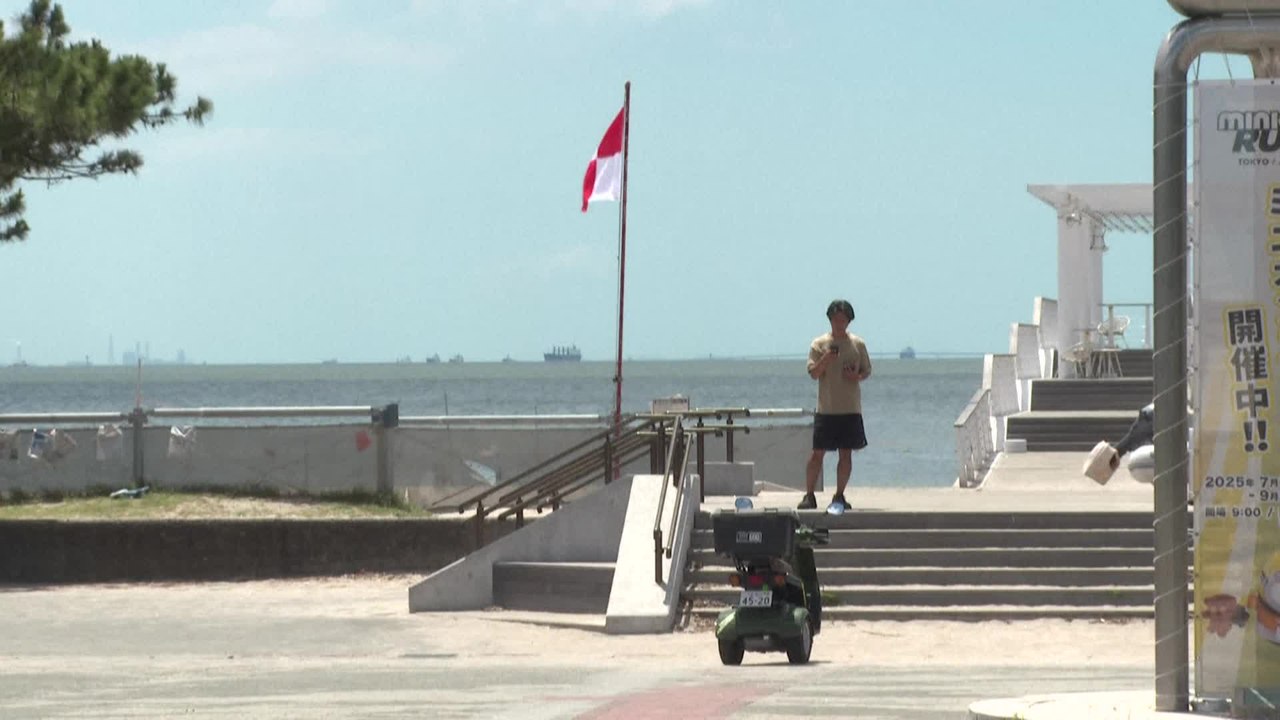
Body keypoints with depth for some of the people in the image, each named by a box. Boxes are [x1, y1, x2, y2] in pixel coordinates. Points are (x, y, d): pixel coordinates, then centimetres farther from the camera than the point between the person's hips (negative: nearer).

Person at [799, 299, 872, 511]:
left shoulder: (857, 344, 6)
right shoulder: (819, 344, 1)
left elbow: (867, 370, 13)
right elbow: (813, 373, -4)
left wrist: (858, 376, -9)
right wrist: (825, 360, -22)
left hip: (850, 408, 2)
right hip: (826, 408, -2)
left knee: (846, 453, 3)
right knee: (817, 453, -4)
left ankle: (839, 495, 12)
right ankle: (809, 495, 2)